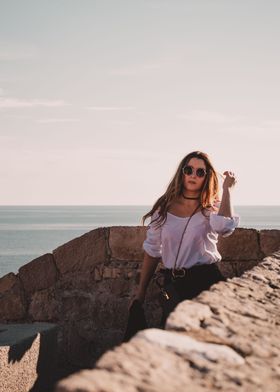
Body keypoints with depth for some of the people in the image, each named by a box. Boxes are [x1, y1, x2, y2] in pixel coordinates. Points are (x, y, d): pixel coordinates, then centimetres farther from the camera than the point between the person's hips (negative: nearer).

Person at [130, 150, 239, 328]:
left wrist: (227, 189, -16)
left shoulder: (212, 208, -2)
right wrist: (140, 292, 10)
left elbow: (225, 226, -27)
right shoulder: (164, 208, 5)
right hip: (173, 284, 3)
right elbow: (152, 251, 10)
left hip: (205, 281, -2)